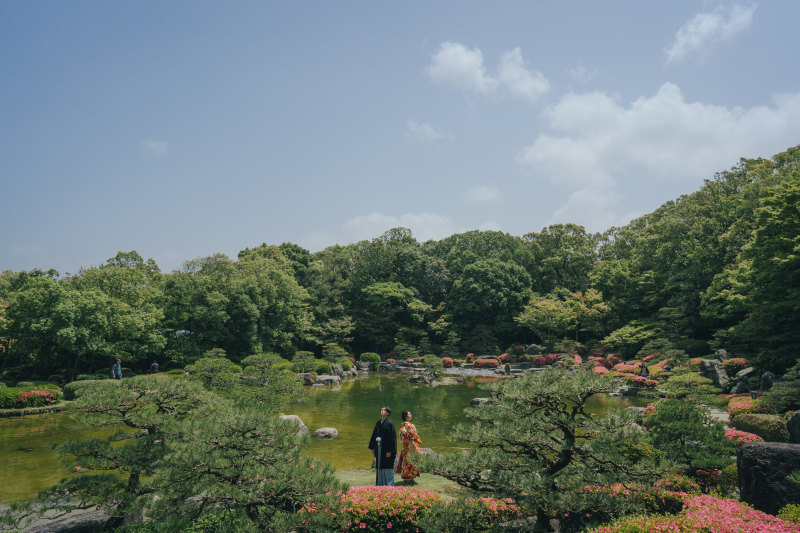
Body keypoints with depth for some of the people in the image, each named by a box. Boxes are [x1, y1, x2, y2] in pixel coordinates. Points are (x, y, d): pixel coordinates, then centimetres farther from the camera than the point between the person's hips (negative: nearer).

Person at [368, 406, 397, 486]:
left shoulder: (390, 423, -9)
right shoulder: (378, 423, 10)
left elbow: (392, 437, -12)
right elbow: (374, 435, 15)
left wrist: (390, 451, -16)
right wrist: (373, 448, 10)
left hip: (387, 450, -6)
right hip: (379, 449, 6)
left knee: (387, 468, -1)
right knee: (380, 468, 10)